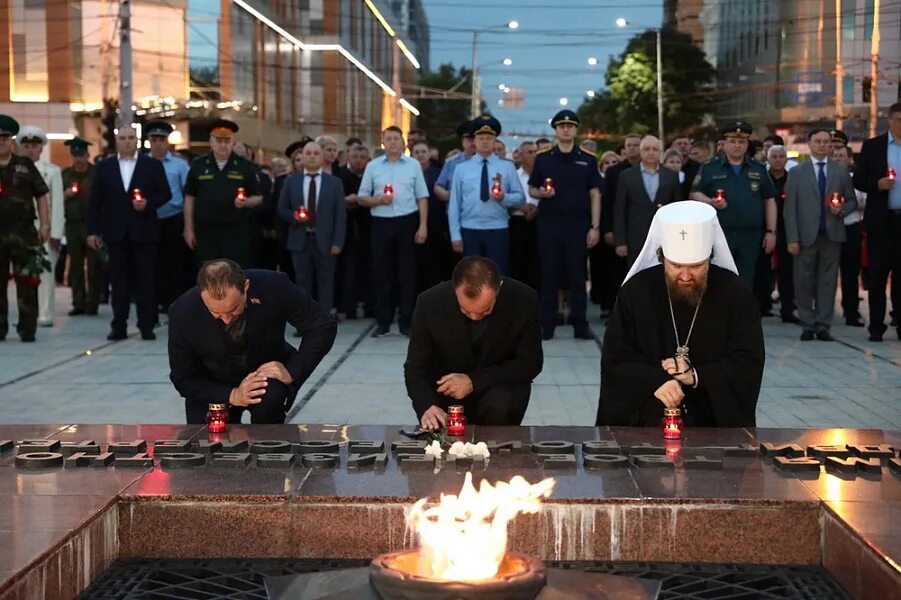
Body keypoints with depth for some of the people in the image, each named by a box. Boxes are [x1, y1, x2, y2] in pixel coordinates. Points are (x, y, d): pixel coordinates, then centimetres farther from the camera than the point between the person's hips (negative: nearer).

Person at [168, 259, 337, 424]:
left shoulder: (274, 287, -28)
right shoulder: (182, 312, -25)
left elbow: (323, 327, -15)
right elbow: (183, 379, -14)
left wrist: (292, 372, -26)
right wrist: (231, 395, -28)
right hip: (214, 391, 2)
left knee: (270, 399, -32)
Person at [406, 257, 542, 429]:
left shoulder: (524, 301, -23)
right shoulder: (430, 303, -22)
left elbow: (530, 363, -14)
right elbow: (415, 368, -14)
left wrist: (474, 381, -27)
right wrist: (427, 407, -36)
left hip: (502, 384, -1)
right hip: (447, 387, 2)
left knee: (499, 410, -32)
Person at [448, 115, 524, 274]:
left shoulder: (508, 167, 6)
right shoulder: (461, 168, 5)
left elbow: (520, 198, 4)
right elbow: (454, 204, 3)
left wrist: (504, 198, -17)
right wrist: (455, 235, -3)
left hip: (498, 231, 0)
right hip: (470, 231, 0)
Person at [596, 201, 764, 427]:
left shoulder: (736, 295, -1)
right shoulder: (636, 292, 1)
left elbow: (749, 364, -2)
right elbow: (615, 360, 0)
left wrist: (696, 376, -16)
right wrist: (654, 381, -18)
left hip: (716, 420, 0)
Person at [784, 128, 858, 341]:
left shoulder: (841, 170, 11)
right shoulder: (796, 172, 7)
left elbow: (852, 201, 15)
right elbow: (790, 208, 2)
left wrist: (842, 210, -9)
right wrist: (792, 239, -6)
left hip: (832, 235, 1)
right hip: (806, 236, -1)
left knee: (828, 281, 1)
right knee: (804, 281, 0)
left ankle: (823, 325, 7)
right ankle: (808, 324, 10)